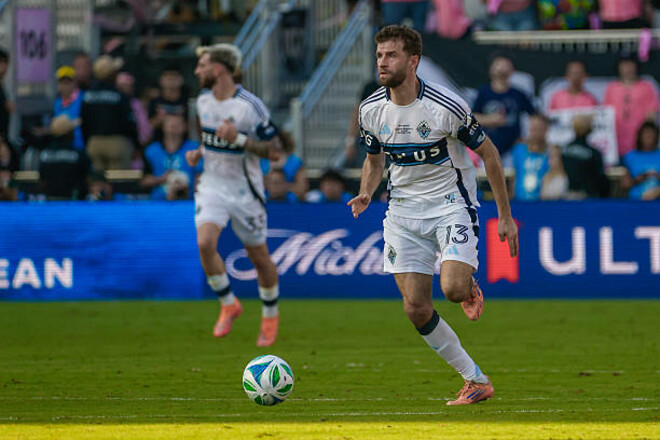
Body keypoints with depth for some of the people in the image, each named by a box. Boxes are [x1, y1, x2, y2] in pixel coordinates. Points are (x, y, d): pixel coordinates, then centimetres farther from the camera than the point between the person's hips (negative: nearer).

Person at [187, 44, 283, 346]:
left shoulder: (250, 106, -16)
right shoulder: (203, 101, 4)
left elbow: (274, 151, -15)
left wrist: (239, 139, -27)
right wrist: (199, 152, 5)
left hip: (244, 190, -4)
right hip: (211, 185, 4)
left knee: (258, 256, 6)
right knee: (205, 242, -19)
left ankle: (271, 316, 29)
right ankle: (228, 305, 2)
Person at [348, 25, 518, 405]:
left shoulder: (447, 106, -17)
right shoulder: (371, 110, -3)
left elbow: (488, 153, -6)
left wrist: (505, 216, -3)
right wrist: (366, 194, -8)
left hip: (451, 203, -4)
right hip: (404, 211, 4)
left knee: (453, 289, -25)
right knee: (416, 308, -5)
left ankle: (471, 286, 15)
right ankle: (477, 381, 9)